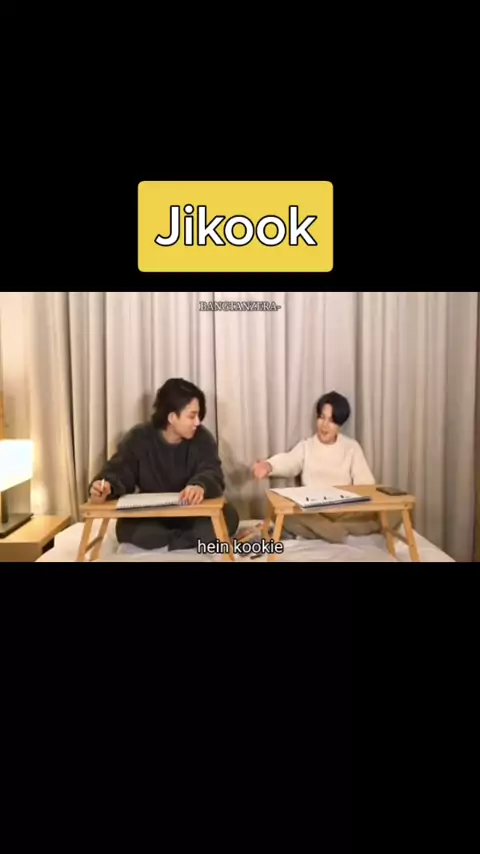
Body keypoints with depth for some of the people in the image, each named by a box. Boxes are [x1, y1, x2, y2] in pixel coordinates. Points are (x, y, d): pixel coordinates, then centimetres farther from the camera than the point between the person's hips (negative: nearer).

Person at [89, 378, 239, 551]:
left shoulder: (202, 438, -7)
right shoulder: (138, 438, -6)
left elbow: (212, 473, -21)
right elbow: (118, 472, -12)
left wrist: (201, 486, -47)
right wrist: (107, 486, -38)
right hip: (152, 516, 0)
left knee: (229, 516, -27)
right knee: (126, 528, -31)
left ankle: (160, 545, -22)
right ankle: (199, 539, -22)